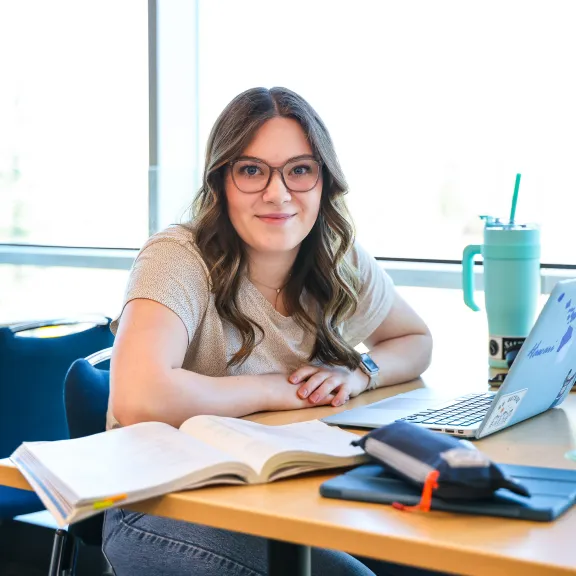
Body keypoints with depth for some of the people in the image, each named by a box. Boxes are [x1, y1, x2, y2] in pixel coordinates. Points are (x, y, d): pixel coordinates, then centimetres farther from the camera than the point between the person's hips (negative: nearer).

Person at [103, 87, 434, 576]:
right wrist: (276, 389, -20)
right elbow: (138, 401, -34)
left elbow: (416, 342, 17)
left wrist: (361, 372, -6)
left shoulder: (343, 264, 0)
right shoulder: (178, 259, -18)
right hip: (164, 512, -5)